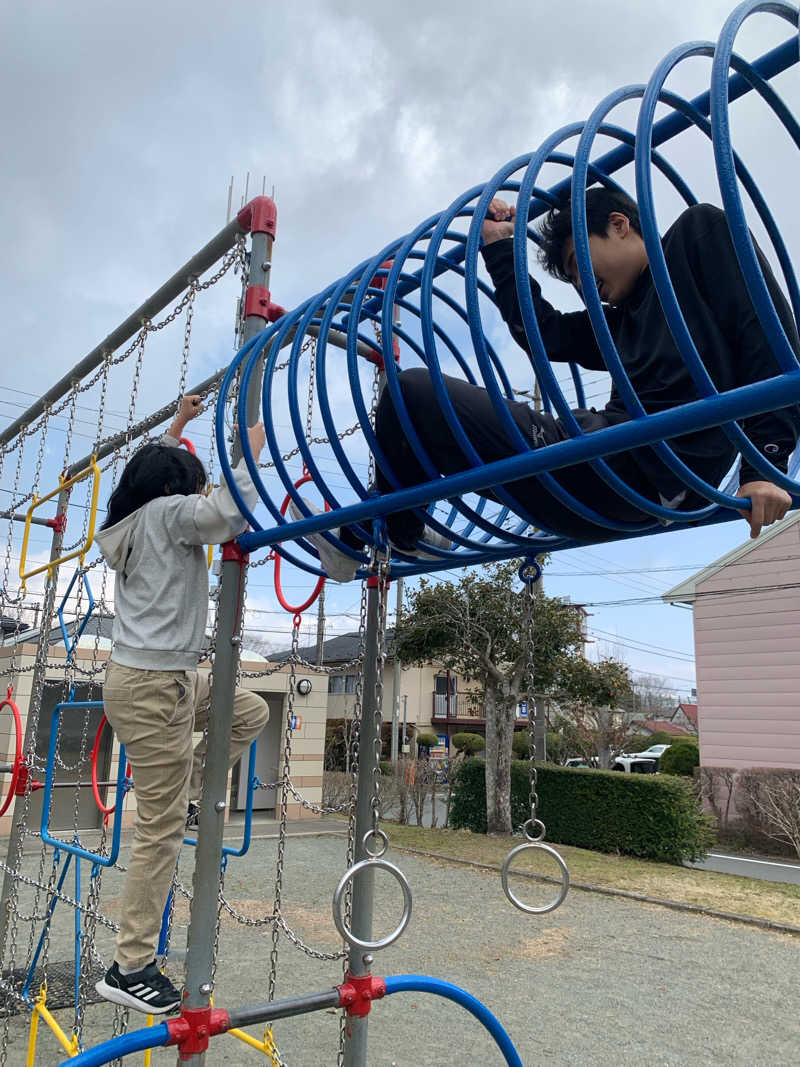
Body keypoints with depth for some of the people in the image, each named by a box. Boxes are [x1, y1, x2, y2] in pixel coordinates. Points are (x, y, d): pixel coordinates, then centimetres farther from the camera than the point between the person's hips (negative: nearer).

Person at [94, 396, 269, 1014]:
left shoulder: (130, 519, 15)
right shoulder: (168, 512, -9)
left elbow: (148, 473, 35)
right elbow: (230, 515, -24)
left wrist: (175, 430, 38)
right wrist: (251, 451, -11)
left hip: (167, 677, 10)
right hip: (153, 684, -10)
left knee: (251, 711, 22)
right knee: (161, 831, -2)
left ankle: (186, 791, 20)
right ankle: (131, 968, 8)